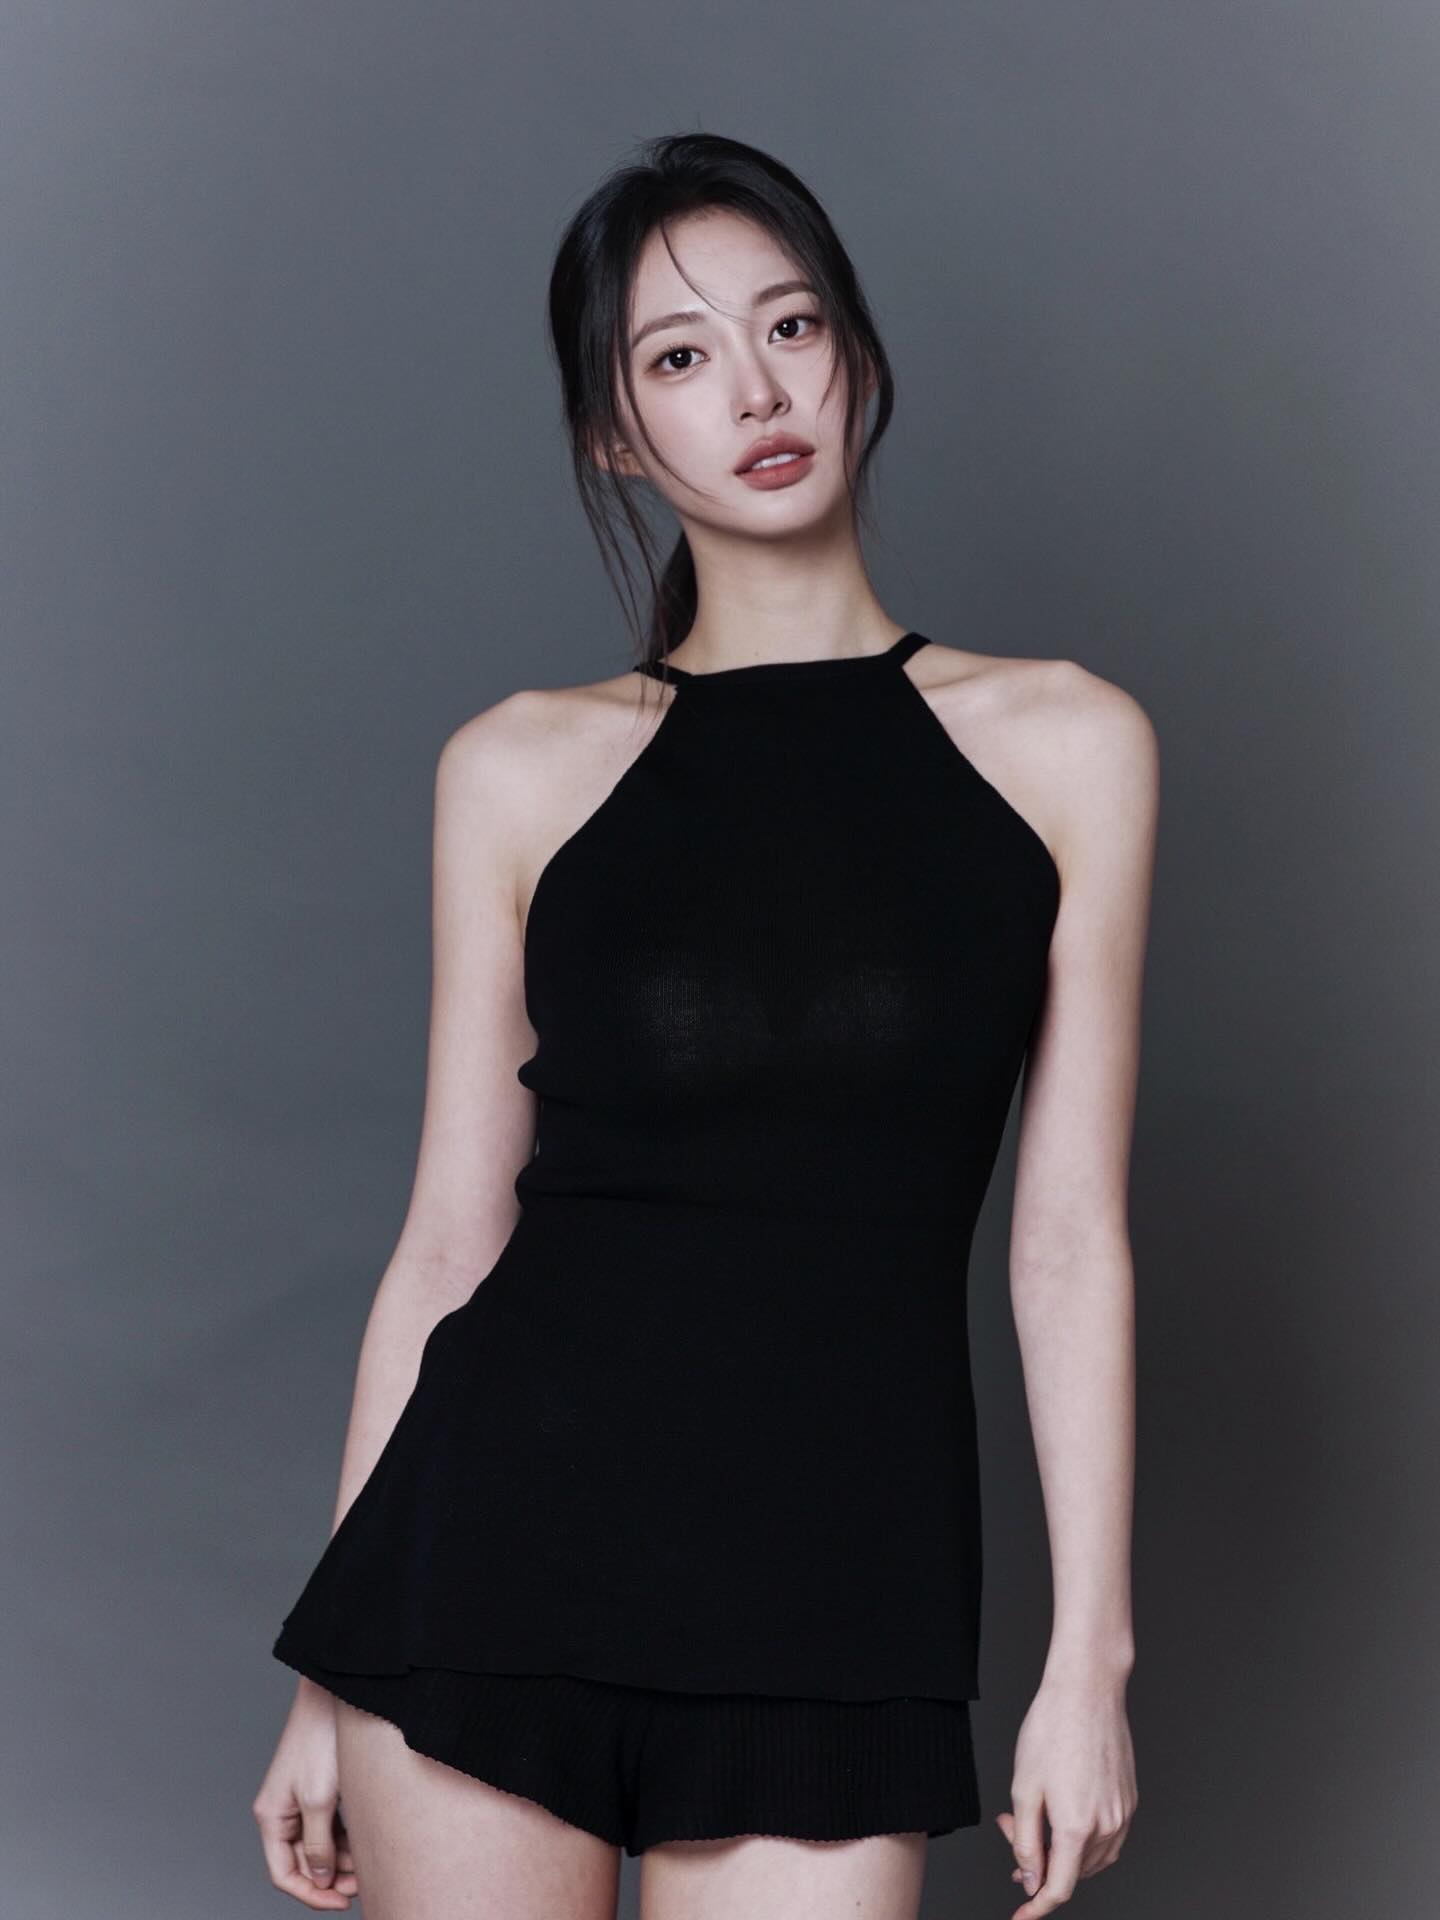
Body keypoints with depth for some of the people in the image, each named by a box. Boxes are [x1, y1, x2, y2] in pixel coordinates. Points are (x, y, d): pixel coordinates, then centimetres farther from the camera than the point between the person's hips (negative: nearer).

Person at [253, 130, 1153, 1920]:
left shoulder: (1063, 744, 4)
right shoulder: (525, 768, 4)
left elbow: (1067, 1240, 3)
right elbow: (450, 1237, 6)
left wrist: (1090, 1656, 0)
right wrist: (331, 1679, 7)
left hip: (836, 1586, 0)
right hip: (502, 1529, 1)